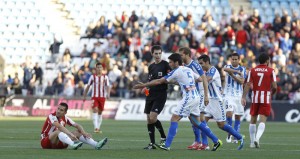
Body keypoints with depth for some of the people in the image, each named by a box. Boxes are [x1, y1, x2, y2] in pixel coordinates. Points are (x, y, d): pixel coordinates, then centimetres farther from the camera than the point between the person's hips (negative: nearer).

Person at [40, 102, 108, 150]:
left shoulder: (65, 118, 5)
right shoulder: (51, 116, -18)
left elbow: (77, 125, 4)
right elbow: (59, 126, -34)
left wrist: (84, 133, -16)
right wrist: (71, 134, -44)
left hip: (58, 143, 7)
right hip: (46, 142, -7)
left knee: (77, 132, -4)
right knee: (58, 131, -36)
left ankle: (96, 145, -19)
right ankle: (73, 145, -63)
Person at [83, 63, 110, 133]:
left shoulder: (105, 77, 3)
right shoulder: (92, 77, 3)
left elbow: (108, 86, -3)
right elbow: (88, 86, 10)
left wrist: (108, 94, -22)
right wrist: (84, 96, 10)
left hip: (102, 97, 1)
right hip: (94, 96, -1)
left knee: (100, 112, 8)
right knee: (95, 110, -16)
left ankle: (98, 128, 17)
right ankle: (95, 127, -26)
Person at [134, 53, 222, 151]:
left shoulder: (176, 72, -8)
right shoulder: (188, 70, 14)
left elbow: (159, 81, -6)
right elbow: (200, 79, 24)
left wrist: (143, 85, 0)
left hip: (188, 98, -8)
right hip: (195, 97, 8)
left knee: (174, 119, -7)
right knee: (196, 122, 16)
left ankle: (167, 145, -12)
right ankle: (216, 141, 17)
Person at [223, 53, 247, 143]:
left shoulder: (242, 69, 7)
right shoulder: (228, 67, 2)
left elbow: (242, 81, -5)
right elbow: (225, 69, -24)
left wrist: (233, 75, -15)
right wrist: (238, 72, -26)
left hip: (238, 95, 2)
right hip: (228, 95, -2)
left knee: (238, 116, 3)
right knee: (229, 113, -18)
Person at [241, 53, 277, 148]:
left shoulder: (252, 71, 4)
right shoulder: (271, 71, -2)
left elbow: (248, 85, -3)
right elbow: (274, 87, -6)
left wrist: (243, 97, -5)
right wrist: (271, 93, 14)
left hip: (255, 98, 2)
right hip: (266, 98, -2)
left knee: (253, 120, 13)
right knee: (262, 120, -5)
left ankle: (252, 142, 16)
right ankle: (257, 138, -27)